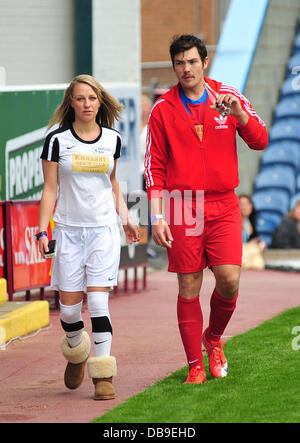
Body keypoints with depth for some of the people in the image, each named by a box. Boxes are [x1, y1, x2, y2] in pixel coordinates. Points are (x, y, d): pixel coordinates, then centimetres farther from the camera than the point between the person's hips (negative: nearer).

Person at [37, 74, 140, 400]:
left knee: (98, 302, -11)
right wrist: (42, 231, -6)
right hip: (69, 230, 0)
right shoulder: (57, 140, -1)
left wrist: (125, 218, 11)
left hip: (104, 230, 0)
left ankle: (103, 376, -9)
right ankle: (76, 354, 31)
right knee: (69, 307, 1)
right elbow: (50, 189, 1)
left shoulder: (113, 140, 6)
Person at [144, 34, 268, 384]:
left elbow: (260, 141, -1)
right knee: (189, 288, -1)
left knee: (229, 280, -9)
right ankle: (195, 366, 9)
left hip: (223, 205, 1)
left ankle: (213, 337, 20)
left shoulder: (228, 97, 6)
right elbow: (154, 166, 4)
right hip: (182, 207, -1)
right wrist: (156, 216, -4)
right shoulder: (163, 109, 3)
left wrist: (239, 113, -20)